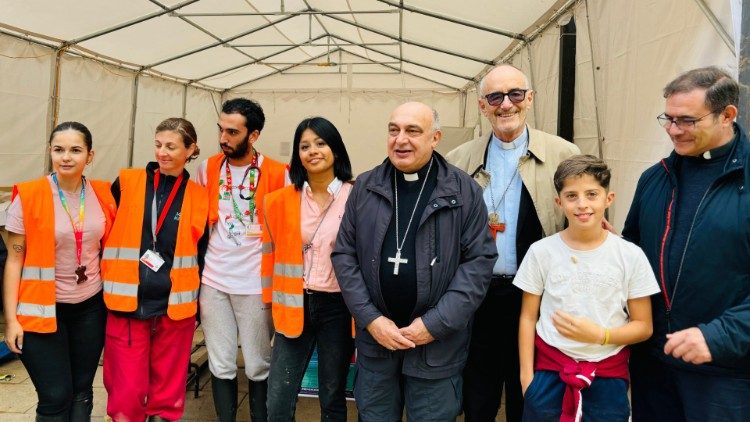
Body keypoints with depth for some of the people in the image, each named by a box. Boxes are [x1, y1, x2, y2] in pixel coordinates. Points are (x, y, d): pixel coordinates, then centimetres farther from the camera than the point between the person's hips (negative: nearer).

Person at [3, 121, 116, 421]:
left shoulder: (103, 194, -2)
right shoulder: (28, 196, -11)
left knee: (82, 390, 13)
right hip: (42, 308, -3)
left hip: (90, 306, 3)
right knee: (56, 397, 0)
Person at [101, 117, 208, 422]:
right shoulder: (126, 183, 0)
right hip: (127, 303, 0)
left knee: (168, 389, 12)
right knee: (126, 392, 5)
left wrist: (200, 303, 9)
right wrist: (105, 282, 4)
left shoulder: (199, 196, 2)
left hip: (175, 305, 1)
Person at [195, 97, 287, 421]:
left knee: (258, 368, 9)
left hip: (256, 284, -3)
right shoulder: (207, 168, 3)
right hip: (213, 282, 3)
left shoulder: (277, 174, -8)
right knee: (221, 366, 12)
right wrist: (198, 264, 12)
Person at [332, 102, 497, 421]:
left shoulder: (464, 191, -5)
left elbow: (479, 260, -7)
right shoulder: (365, 188, 2)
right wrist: (370, 319, -7)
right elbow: (344, 255, 2)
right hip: (375, 339, 2)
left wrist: (436, 324, -13)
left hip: (437, 346, -2)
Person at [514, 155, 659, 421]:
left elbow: (643, 326, 0)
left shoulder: (630, 256, -5)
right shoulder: (541, 251, -4)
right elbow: (528, 317, 1)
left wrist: (599, 335, -16)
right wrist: (526, 375, -1)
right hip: (549, 370, 0)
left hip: (608, 375, 0)